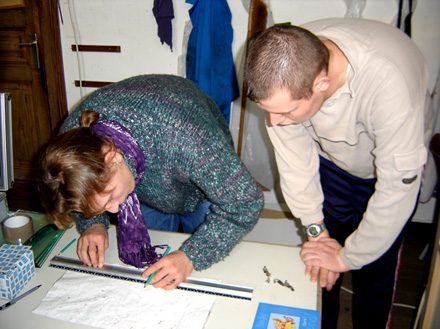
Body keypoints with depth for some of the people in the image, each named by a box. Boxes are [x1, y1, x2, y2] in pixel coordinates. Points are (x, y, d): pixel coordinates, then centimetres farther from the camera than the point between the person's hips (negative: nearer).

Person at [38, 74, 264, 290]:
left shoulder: (182, 137, -47)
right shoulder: (73, 136, -30)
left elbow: (245, 202, -35)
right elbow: (86, 194, -6)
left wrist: (191, 257, -42)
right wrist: (93, 223, -25)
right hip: (145, 193, 4)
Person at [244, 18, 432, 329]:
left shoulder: (390, 84, -41)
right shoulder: (286, 66, -29)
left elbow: (396, 189, -32)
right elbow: (293, 152, -18)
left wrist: (347, 258, -20)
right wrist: (316, 230, -14)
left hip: (388, 169, -2)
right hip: (331, 161, 3)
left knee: (375, 267, 6)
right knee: (318, 268, 9)